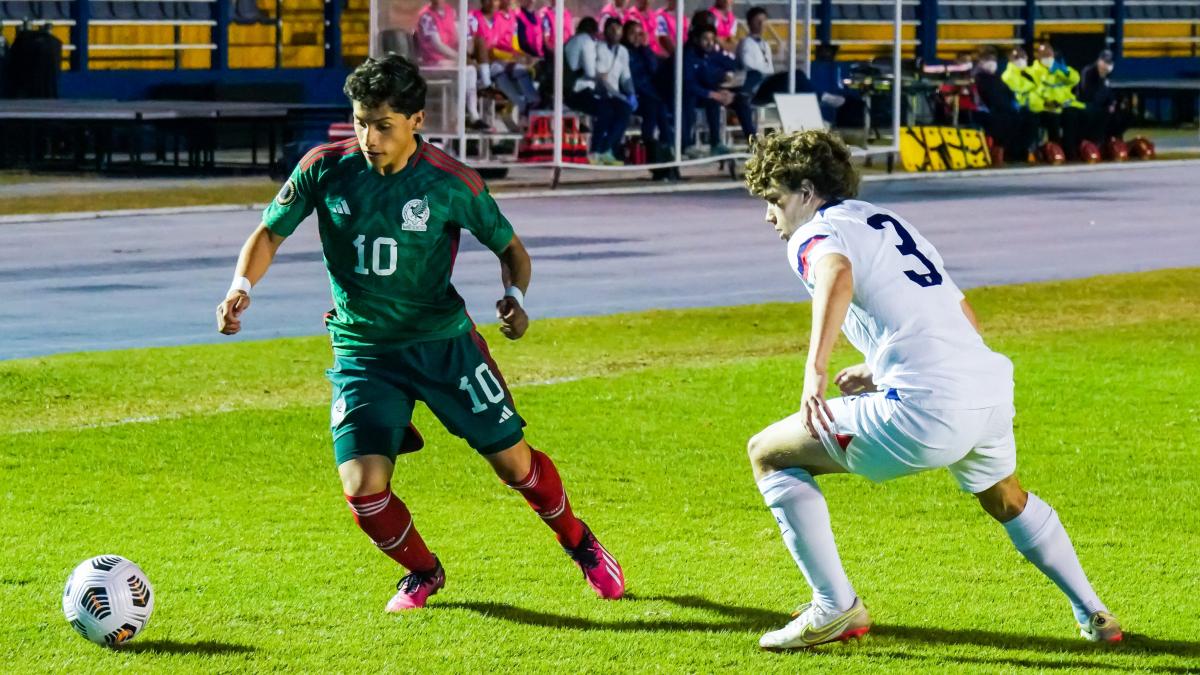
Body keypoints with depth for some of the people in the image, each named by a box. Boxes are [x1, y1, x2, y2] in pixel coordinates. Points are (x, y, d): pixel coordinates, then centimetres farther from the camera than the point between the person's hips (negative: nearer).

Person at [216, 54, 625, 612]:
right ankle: (423, 573, 16)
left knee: (513, 462, 2)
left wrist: (515, 295, -18)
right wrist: (242, 286, -17)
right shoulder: (325, 168, -10)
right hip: (361, 352, 1)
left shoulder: (450, 183, -12)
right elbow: (270, 233, 2)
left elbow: (508, 246, 2)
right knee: (363, 490, -14)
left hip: (443, 342, -1)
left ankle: (581, 545, 33)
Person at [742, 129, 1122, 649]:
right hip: (992, 390, 8)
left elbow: (837, 274, -25)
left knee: (768, 454, 7)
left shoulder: (814, 235, 3)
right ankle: (1093, 615, 41)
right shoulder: (889, 222, 28)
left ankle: (835, 608, 3)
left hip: (925, 412, -8)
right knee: (1006, 499, 40)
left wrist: (815, 369, -36)